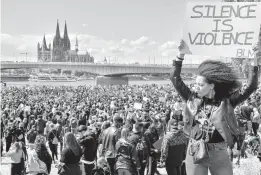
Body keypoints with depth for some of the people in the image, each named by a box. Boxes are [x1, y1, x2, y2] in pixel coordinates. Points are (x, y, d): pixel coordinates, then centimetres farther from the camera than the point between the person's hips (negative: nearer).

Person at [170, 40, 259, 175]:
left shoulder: (226, 102, -6)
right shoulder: (192, 99, -2)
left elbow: (250, 88, -9)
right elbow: (175, 79, -4)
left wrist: (255, 65, -18)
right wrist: (181, 55, -10)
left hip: (219, 153, 0)